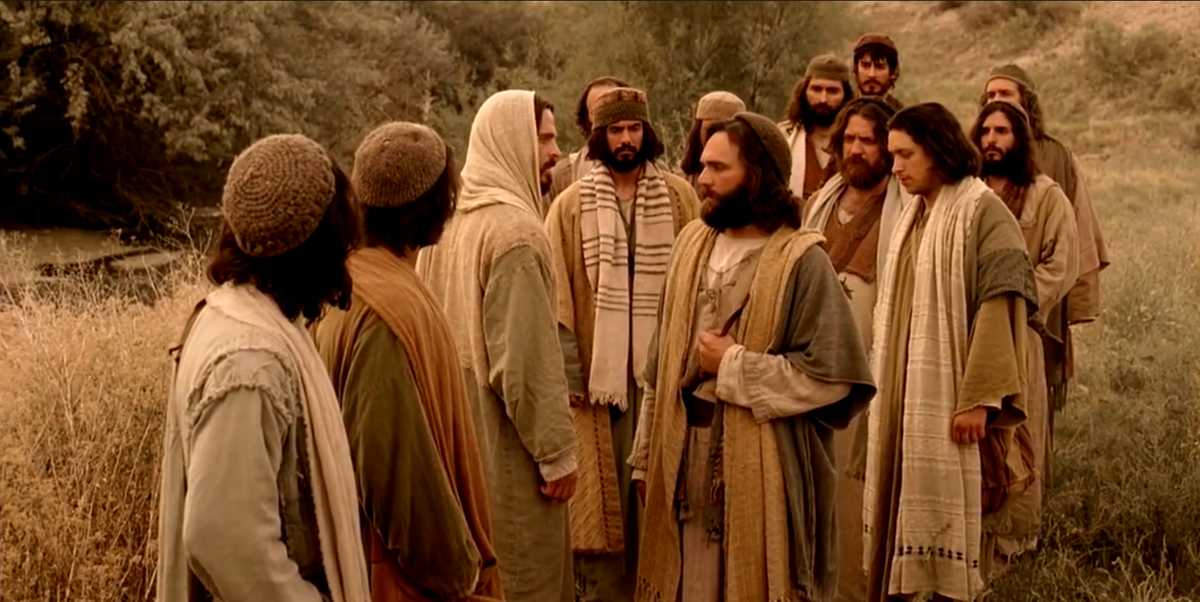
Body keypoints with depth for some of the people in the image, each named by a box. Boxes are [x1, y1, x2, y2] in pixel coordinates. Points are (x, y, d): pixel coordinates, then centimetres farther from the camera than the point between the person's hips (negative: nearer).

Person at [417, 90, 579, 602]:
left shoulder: (449, 219, 6)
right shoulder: (516, 231, -20)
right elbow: (528, 359, -22)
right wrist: (557, 451, -15)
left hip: (458, 433, 9)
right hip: (506, 442, -8)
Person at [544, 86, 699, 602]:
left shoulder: (678, 197, 5)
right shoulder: (571, 205, 3)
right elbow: (559, 297, 0)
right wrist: (569, 375, -7)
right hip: (600, 371, -1)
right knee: (604, 495, 3)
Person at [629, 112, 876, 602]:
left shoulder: (802, 262, -12)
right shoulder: (691, 245, 7)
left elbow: (830, 375, -16)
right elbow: (662, 361, 11)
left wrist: (733, 366, -14)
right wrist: (646, 456, 10)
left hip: (761, 465, -5)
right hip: (686, 455, 6)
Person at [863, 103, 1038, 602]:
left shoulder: (981, 210, -9)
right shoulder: (913, 214, 13)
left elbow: (999, 307, -15)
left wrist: (979, 397, -20)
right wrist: (881, 385, 15)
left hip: (947, 396, -7)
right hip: (902, 394, 7)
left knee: (943, 509, -3)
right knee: (898, 504, 10)